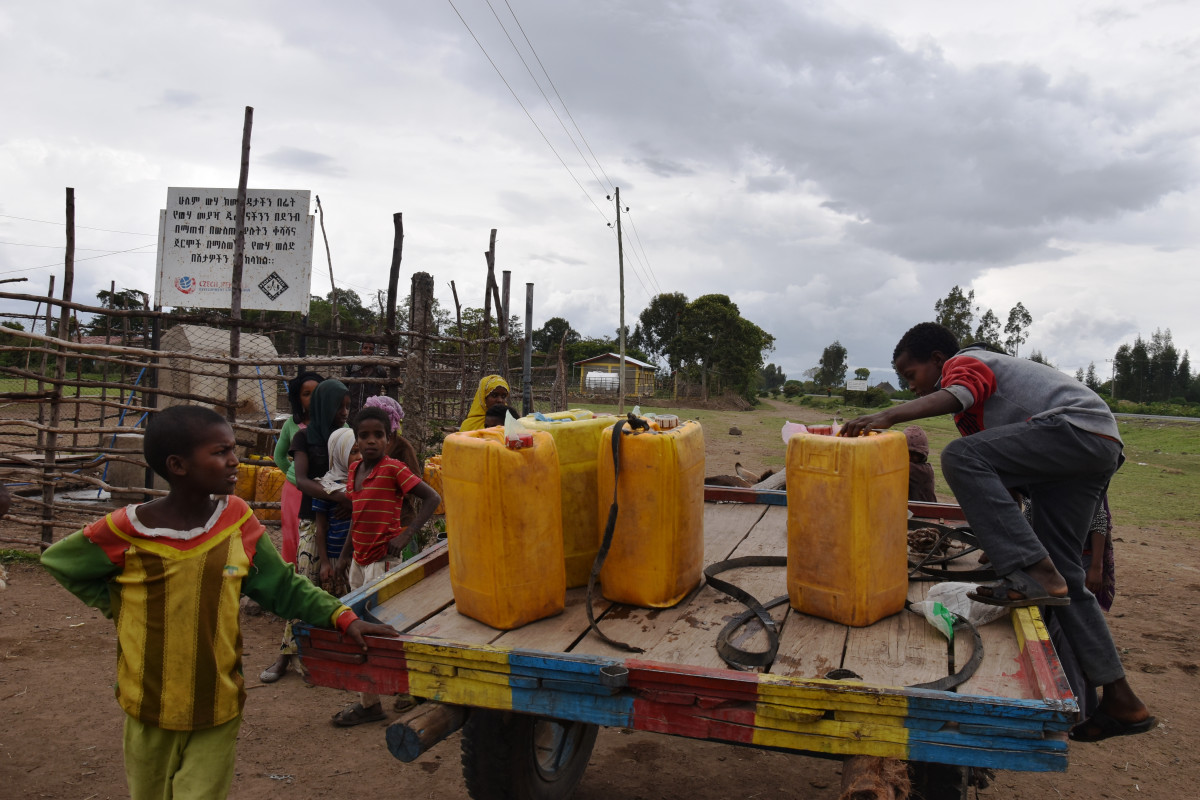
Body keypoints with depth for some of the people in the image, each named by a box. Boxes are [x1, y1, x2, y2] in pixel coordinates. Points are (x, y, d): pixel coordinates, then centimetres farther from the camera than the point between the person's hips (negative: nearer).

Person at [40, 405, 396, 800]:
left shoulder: (237, 519, -8)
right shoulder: (130, 530, -15)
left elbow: (283, 586, -1)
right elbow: (58, 560, 3)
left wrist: (341, 616, -11)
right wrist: (116, 605, -5)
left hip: (219, 708, 0)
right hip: (150, 708, 0)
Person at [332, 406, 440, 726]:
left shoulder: (393, 469, -14)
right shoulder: (354, 468, 7)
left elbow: (432, 498, -17)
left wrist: (406, 534, -23)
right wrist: (346, 553, 20)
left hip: (382, 558, -8)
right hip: (360, 558, 8)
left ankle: (369, 704, 7)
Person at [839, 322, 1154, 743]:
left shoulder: (965, 362, 0)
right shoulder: (989, 368, 30)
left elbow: (956, 395, -28)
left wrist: (888, 415, -40)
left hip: (1078, 427, -10)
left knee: (962, 456, -25)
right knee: (1063, 572, 9)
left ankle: (1032, 573, -30)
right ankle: (1120, 700, 13)